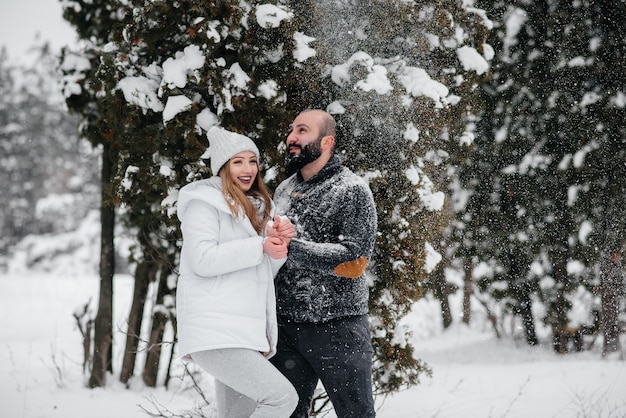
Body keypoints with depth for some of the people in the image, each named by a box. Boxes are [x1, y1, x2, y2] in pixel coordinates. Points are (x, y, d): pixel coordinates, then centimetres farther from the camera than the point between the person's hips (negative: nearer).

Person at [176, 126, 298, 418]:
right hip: (216, 332, -9)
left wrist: (279, 240, 1)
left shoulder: (258, 208, 23)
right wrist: (261, 247, -14)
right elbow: (202, 259, -15)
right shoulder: (204, 202, -3)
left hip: (248, 334, 9)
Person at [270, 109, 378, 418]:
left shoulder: (352, 190, -7)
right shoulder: (283, 190, 14)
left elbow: (354, 261, -18)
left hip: (337, 326, -6)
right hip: (285, 326, 6)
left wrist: (291, 247, -24)